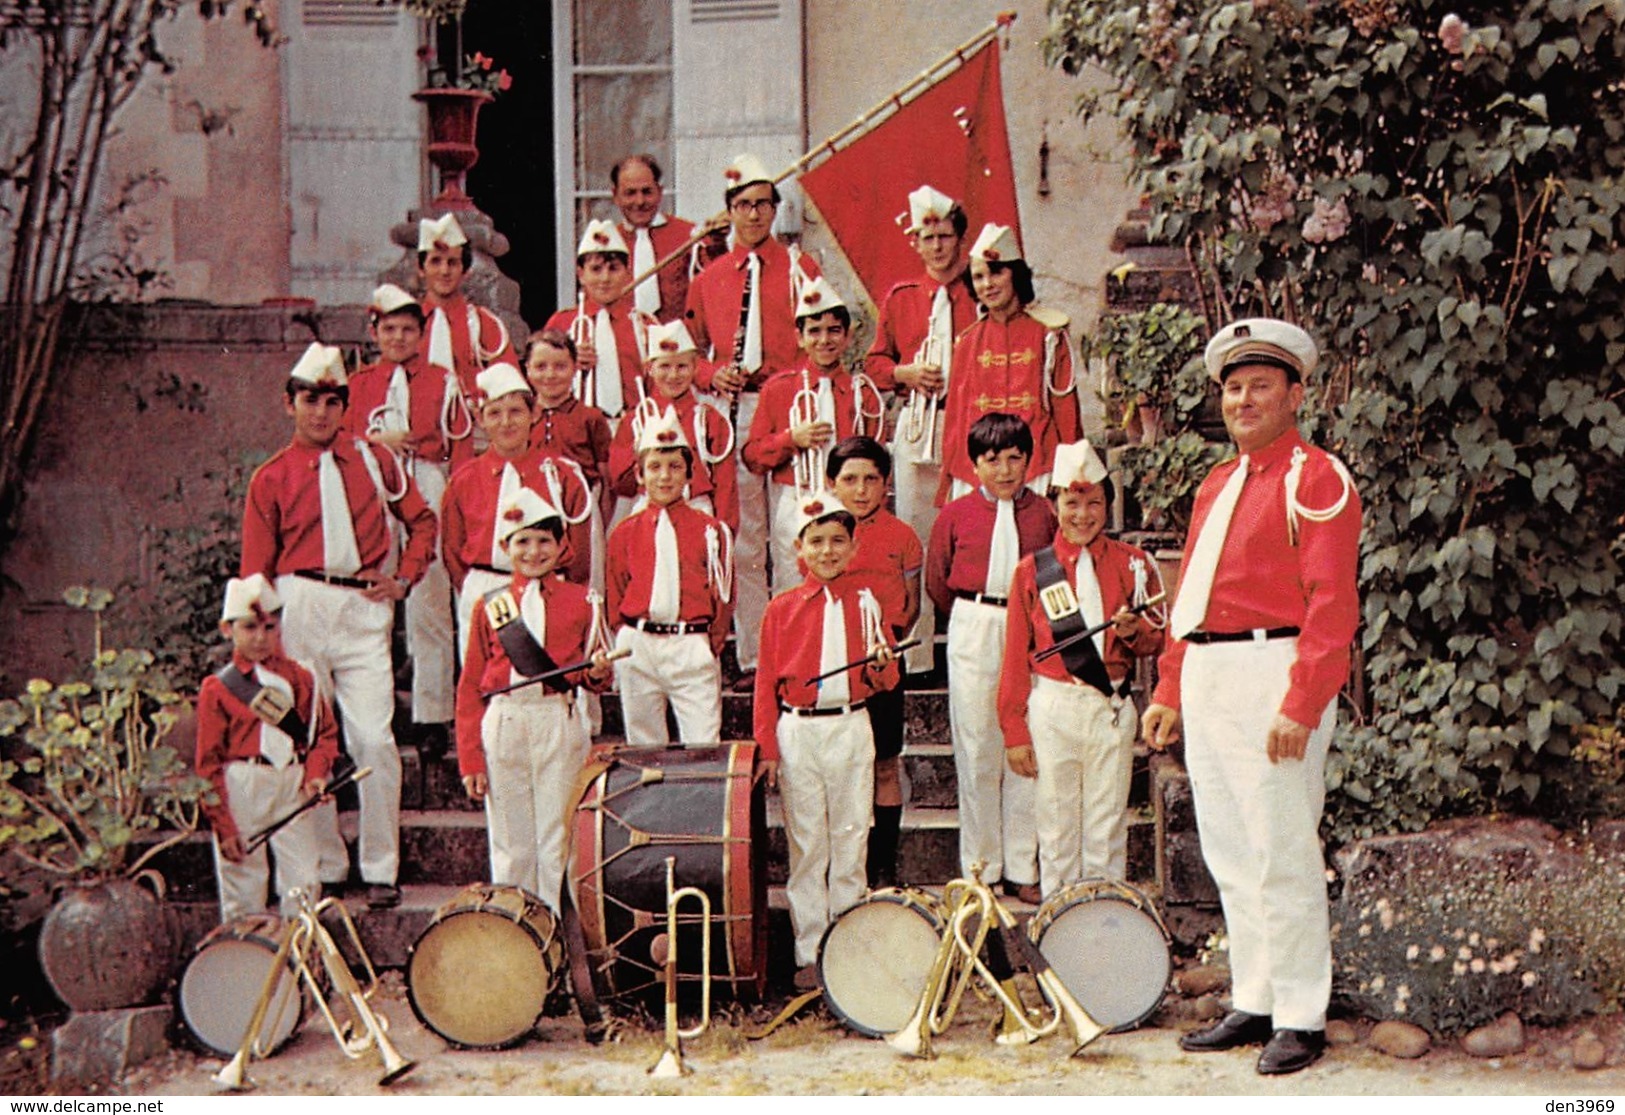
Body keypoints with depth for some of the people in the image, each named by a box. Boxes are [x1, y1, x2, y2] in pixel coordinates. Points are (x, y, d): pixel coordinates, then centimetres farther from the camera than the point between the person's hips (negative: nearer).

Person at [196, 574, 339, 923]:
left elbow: (325, 731, 12)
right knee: (242, 889, 1)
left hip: (293, 789, 2)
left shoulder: (299, 679, 10)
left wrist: (315, 774, -8)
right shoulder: (217, 689, 2)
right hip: (240, 793, -2)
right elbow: (209, 764, 0)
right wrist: (223, 827, -6)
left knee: (303, 883, -1)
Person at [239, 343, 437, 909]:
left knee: (374, 740, -8)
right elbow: (255, 571, 7)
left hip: (363, 611, 0)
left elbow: (422, 520, 20)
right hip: (300, 607, 0)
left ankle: (381, 871, -1)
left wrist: (404, 578, 7)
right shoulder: (271, 478, 8)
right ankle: (324, 868, 12)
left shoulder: (372, 459, 11)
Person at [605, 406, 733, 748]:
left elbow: (723, 595, 5)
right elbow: (615, 596, 12)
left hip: (693, 648, -2)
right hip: (637, 648, 2)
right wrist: (629, 639, 1)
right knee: (643, 749, 7)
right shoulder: (624, 533, 9)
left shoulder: (711, 530, 4)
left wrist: (710, 647, -1)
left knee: (703, 746, -7)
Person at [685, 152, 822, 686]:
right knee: (743, 540, 2)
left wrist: (772, 374, -11)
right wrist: (712, 375, -6)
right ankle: (751, 655, 6)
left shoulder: (800, 268, 7)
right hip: (733, 413, 2)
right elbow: (690, 349, 15)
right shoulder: (708, 278, 13)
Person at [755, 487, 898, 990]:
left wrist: (880, 663, -16)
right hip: (798, 733, -1)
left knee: (851, 841, 4)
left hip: (852, 729, 1)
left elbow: (887, 680, 7)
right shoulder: (782, 609, 3)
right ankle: (809, 953, 9)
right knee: (807, 846, 2)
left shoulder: (866, 602, 6)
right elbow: (767, 682, 4)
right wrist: (768, 748, -2)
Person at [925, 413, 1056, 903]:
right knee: (977, 747, 1)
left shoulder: (1044, 514, 5)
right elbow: (937, 582, 13)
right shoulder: (956, 515, 4)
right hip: (973, 630, 0)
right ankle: (981, 867, 10)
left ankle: (1022, 868, 9)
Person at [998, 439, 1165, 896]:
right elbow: (1016, 657, 3)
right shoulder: (1032, 570, 3)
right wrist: (1014, 732, 0)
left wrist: (1136, 630, -12)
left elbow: (1158, 640, 11)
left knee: (1107, 830, 5)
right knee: (1058, 828, 4)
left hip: (1114, 708, 1)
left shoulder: (1134, 564, 7)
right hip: (1053, 709, -1)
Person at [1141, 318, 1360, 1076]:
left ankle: (1300, 1020, 3)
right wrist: (1170, 692, 17)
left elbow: (1331, 603, -14)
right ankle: (1253, 1005, 19)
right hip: (1206, 682, 8)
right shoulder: (1216, 485, 19)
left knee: (1282, 855, -5)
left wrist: (1301, 704, -21)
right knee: (1230, 856, 11)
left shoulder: (1315, 479, -6)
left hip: (1273, 672, -8)